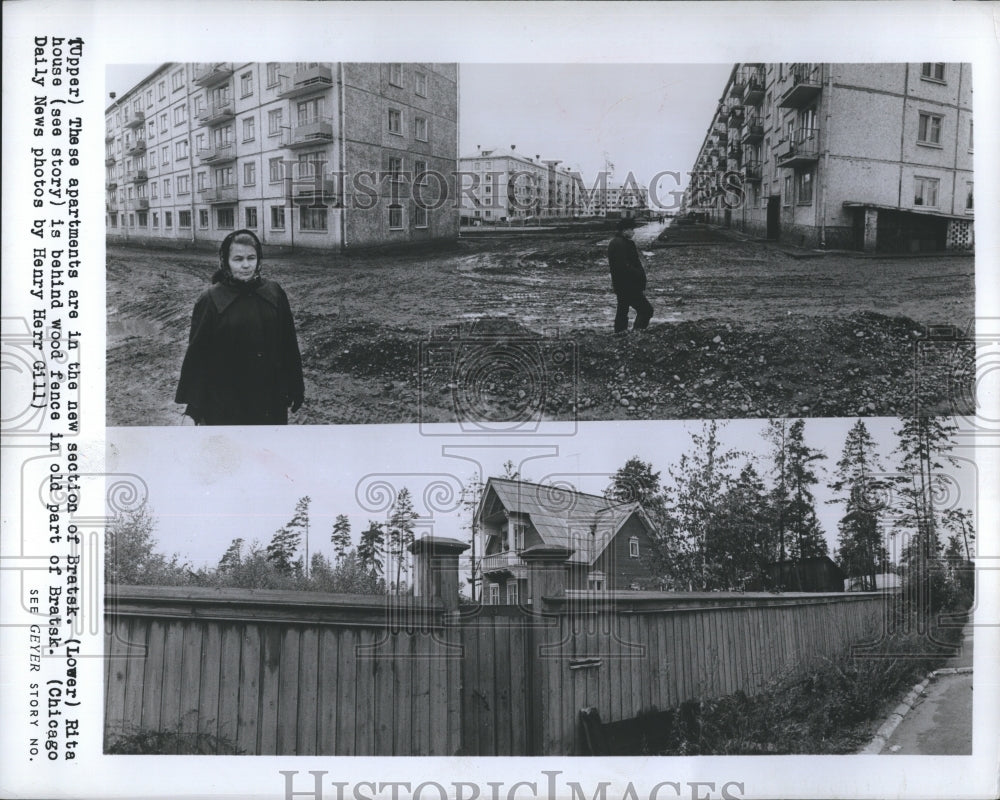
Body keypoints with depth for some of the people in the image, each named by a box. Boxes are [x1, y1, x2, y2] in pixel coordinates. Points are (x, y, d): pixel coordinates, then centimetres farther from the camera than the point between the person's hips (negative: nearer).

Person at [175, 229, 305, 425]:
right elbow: (197, 355, -5)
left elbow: (289, 343, 7)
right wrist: (195, 406, -7)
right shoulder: (210, 301, -7)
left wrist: (295, 388, 9)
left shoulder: (274, 293, 1)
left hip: (271, 397, 3)